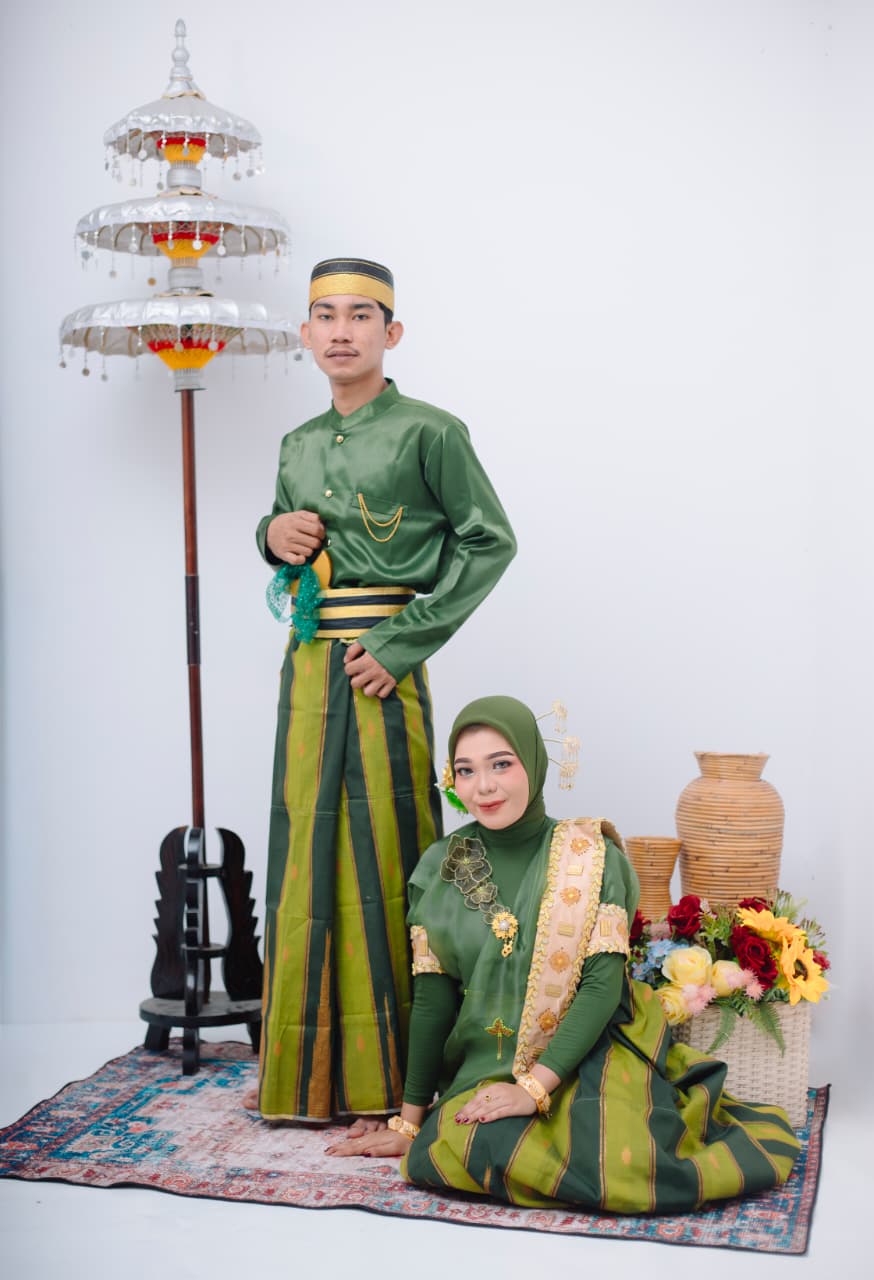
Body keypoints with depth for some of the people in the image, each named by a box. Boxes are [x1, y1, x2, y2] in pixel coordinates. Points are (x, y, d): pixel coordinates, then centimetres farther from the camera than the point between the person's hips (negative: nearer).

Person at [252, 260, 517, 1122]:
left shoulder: (428, 431, -4)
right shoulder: (298, 446, 15)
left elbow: (491, 541, -7)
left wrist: (403, 643, -13)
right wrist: (274, 535, 2)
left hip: (380, 659, -6)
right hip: (307, 660, 6)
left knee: (381, 843, -2)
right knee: (307, 842, 9)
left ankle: (387, 1072, 11)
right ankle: (306, 1067, 21)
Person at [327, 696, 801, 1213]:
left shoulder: (590, 858, -5)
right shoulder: (441, 866, 3)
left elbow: (603, 983, -11)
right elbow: (432, 997, 4)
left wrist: (534, 1087, -21)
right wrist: (410, 1121, 3)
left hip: (588, 1051, -1)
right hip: (488, 1066, 2)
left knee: (615, 1167, -30)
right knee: (475, 1149, -31)